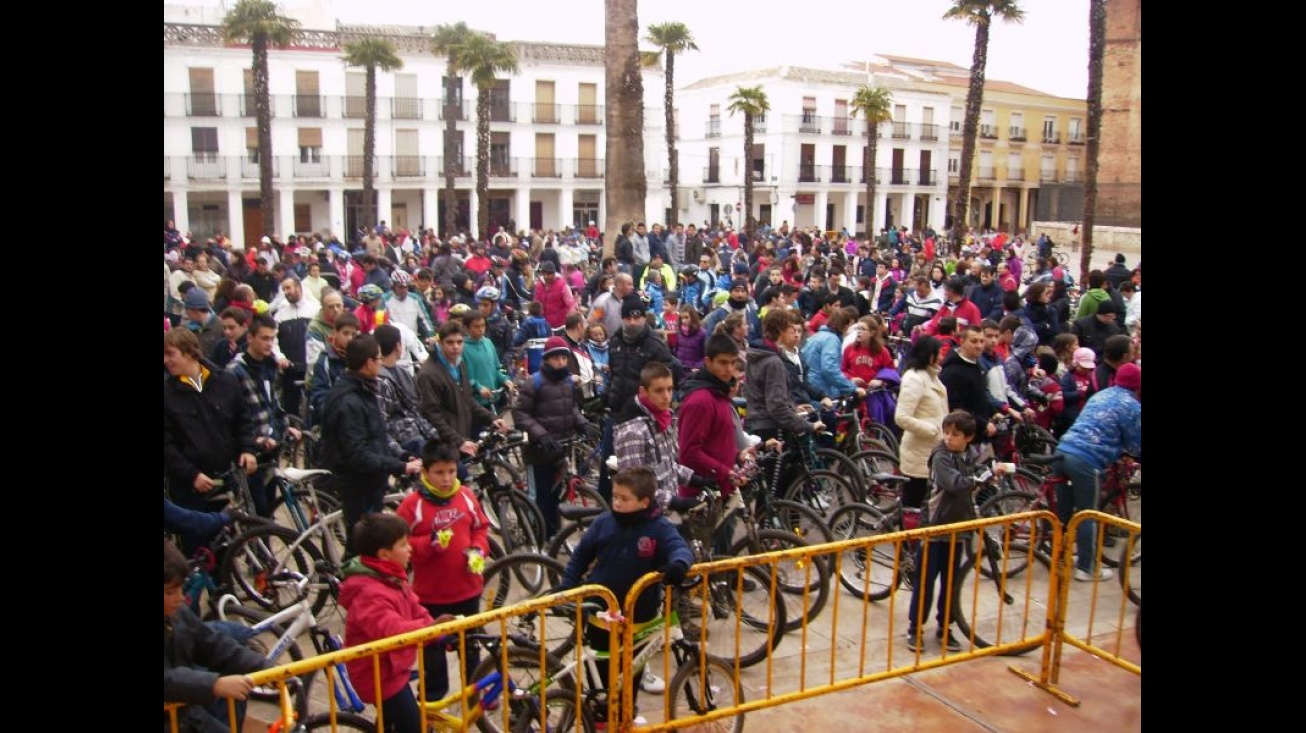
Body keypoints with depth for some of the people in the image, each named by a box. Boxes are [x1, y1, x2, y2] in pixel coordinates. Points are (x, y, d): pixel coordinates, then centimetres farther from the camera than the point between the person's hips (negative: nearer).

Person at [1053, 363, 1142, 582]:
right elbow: (1135, 445, 6)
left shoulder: (1100, 395, 21)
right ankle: (1086, 568, 13)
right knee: (1087, 516, 4)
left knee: (1063, 511, 17)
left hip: (1062, 450, 7)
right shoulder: (1132, 406, -1)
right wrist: (1125, 453, 28)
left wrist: (1119, 452, 36)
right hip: (1086, 461, -7)